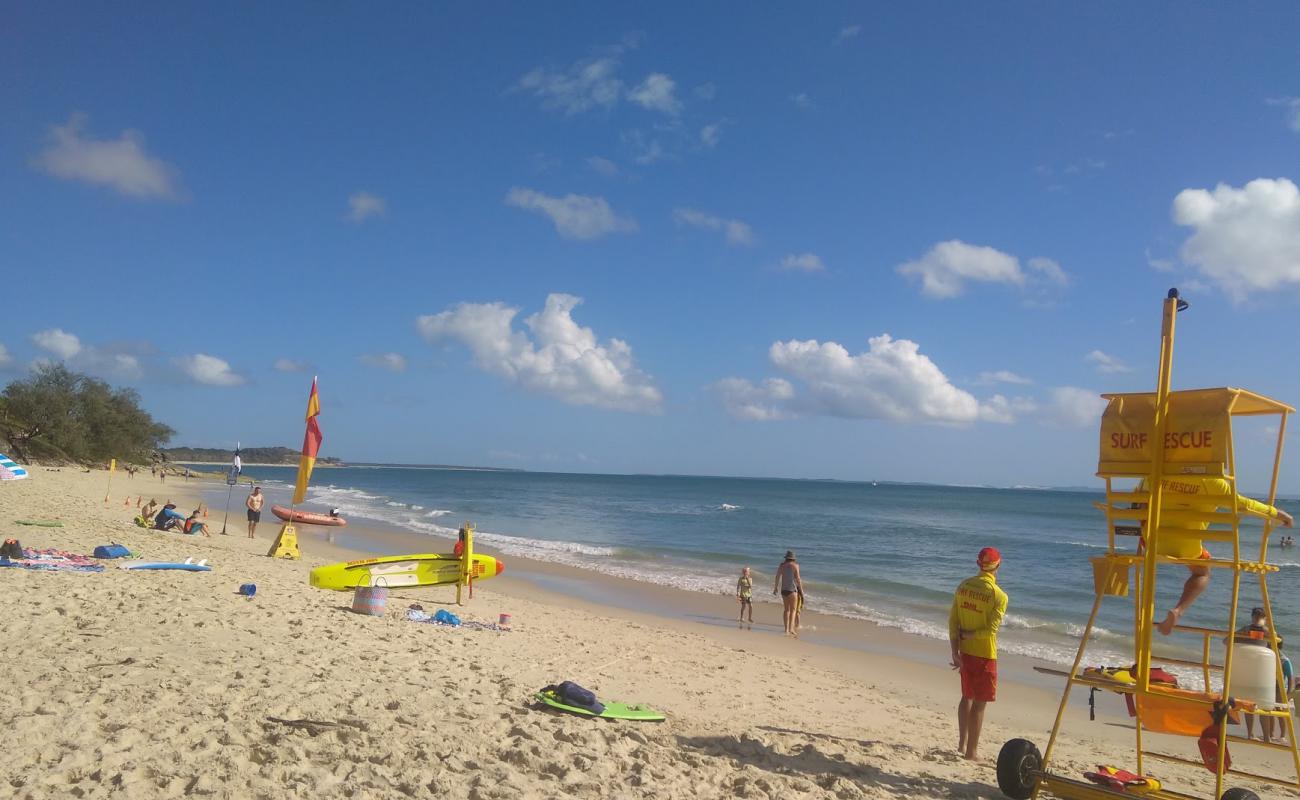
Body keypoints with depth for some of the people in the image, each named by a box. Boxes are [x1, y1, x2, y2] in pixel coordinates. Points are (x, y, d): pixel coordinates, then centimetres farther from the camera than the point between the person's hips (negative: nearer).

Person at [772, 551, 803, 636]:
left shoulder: (782, 565, 7)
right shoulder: (795, 565, -6)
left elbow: (778, 576, 9)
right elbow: (797, 578, -9)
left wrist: (776, 587, 19)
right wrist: (801, 588, 0)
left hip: (783, 589, 5)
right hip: (792, 588, -5)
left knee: (786, 609, 13)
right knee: (793, 609, -2)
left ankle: (786, 629, 13)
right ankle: (791, 628, -13)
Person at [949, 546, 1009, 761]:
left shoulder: (963, 586, 0)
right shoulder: (999, 596, -16)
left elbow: (952, 621, -2)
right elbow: (991, 630, -21)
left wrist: (955, 652, 0)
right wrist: (968, 635, -6)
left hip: (965, 652, 6)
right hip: (984, 655, -6)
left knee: (967, 697, 21)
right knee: (979, 703, 3)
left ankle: (962, 742, 31)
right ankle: (971, 751, 8)